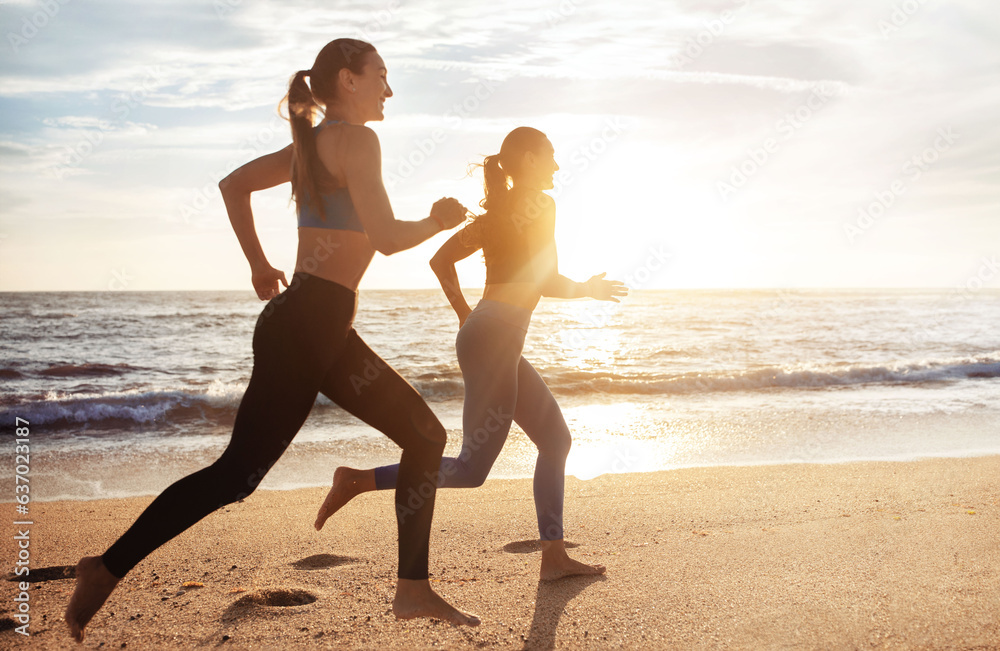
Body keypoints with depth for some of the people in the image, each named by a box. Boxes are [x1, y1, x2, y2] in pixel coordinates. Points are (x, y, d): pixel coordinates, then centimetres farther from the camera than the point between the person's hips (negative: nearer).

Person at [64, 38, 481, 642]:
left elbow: (234, 184, 25)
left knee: (425, 435, 11)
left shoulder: (310, 143, 19)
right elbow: (387, 237, -19)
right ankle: (110, 567, 9)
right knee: (238, 472, -6)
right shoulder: (355, 139, -9)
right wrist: (438, 222, 0)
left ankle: (414, 590, 14)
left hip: (325, 330, 10)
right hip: (307, 325, -10)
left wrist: (259, 264, 25)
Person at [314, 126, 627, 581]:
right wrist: (587, 290, 8)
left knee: (555, 439, 14)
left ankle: (554, 556, 16)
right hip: (494, 339, -10)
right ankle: (357, 481, -8)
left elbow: (441, 260, 18)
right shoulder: (538, 205, -5)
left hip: (481, 333, 10)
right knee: (471, 469, -9)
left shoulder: (500, 210, 19)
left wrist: (465, 314, 23)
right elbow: (546, 281, -11)